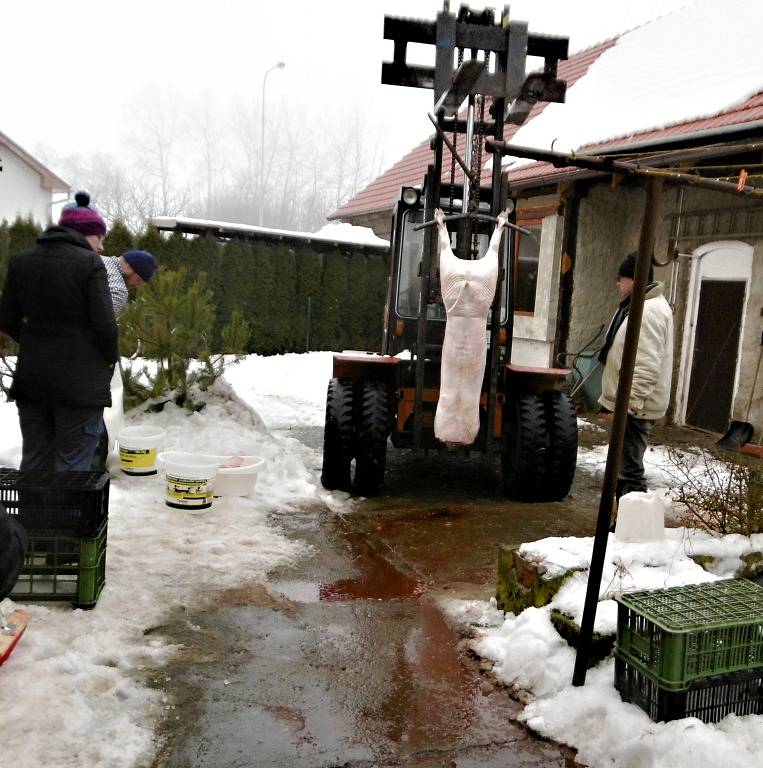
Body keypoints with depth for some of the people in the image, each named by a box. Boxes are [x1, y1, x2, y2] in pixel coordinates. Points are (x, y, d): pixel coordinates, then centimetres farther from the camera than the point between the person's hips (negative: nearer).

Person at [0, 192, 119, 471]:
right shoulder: (90, 263, -10)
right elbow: (105, 325, -13)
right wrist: (110, 360, 4)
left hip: (30, 378, 5)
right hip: (79, 382, -5)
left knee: (34, 463, 15)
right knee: (71, 468, 0)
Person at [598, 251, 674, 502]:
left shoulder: (648, 312, -19)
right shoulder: (640, 305, 15)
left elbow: (647, 368, -26)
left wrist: (627, 403, -25)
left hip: (635, 407, -11)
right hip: (631, 403, 11)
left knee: (629, 471, -8)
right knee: (624, 467, 19)